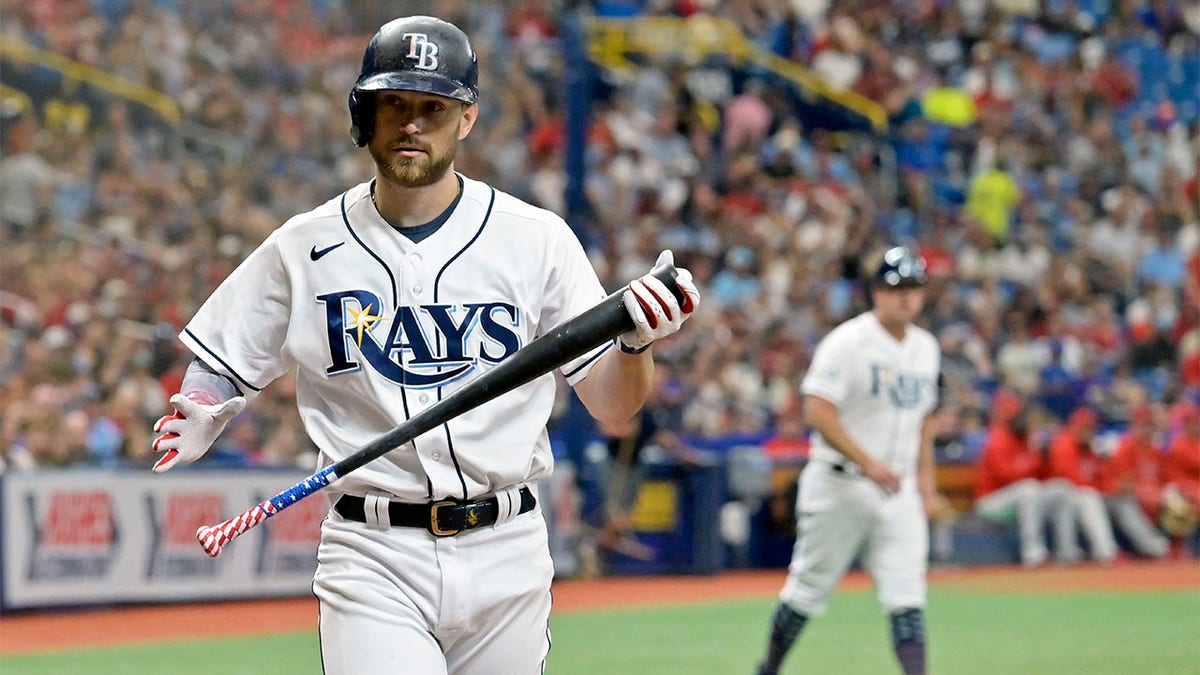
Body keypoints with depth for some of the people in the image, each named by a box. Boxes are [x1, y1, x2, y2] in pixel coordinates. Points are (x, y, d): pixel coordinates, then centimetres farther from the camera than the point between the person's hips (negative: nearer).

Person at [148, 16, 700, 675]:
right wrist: (196, 423, -14)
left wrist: (638, 341, -18)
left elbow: (612, 407, 3)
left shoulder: (537, 239, 2)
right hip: (372, 559, -1)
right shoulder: (303, 248, 3)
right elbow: (218, 377, 8)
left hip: (506, 553, 1)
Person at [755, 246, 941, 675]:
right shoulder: (848, 343, -11)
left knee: (906, 595, -6)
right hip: (839, 484, -5)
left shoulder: (925, 348, 12)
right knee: (812, 586, 6)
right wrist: (867, 464, -24)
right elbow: (818, 412, -18)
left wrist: (925, 476, 10)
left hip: (897, 489, 5)